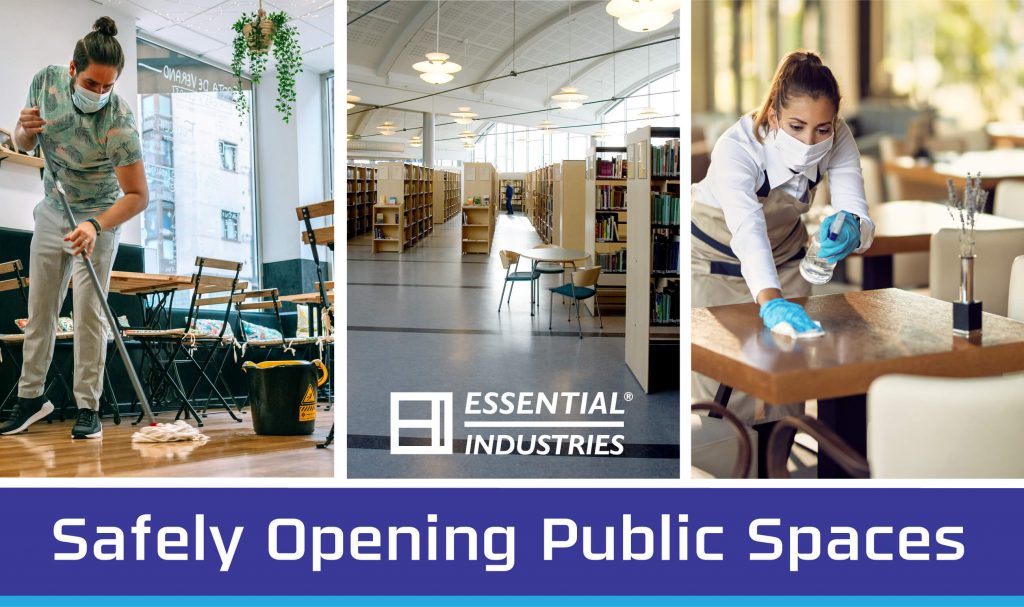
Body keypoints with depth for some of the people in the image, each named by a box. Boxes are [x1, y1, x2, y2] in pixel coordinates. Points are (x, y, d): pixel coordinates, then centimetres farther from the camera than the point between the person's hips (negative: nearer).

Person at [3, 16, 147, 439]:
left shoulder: (119, 123, -27)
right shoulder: (47, 80, -11)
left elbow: (138, 195, -25)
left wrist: (95, 226, -39)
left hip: (98, 218, -5)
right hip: (52, 212, 5)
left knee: (88, 311, -9)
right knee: (39, 308, 10)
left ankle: (88, 408, 1)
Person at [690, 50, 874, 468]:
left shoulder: (838, 139, -23)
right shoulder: (736, 147, -37)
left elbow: (855, 211, -30)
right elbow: (747, 228, -53)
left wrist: (851, 231, -55)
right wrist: (769, 300, -69)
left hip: (784, 252, 4)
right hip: (714, 253, -4)